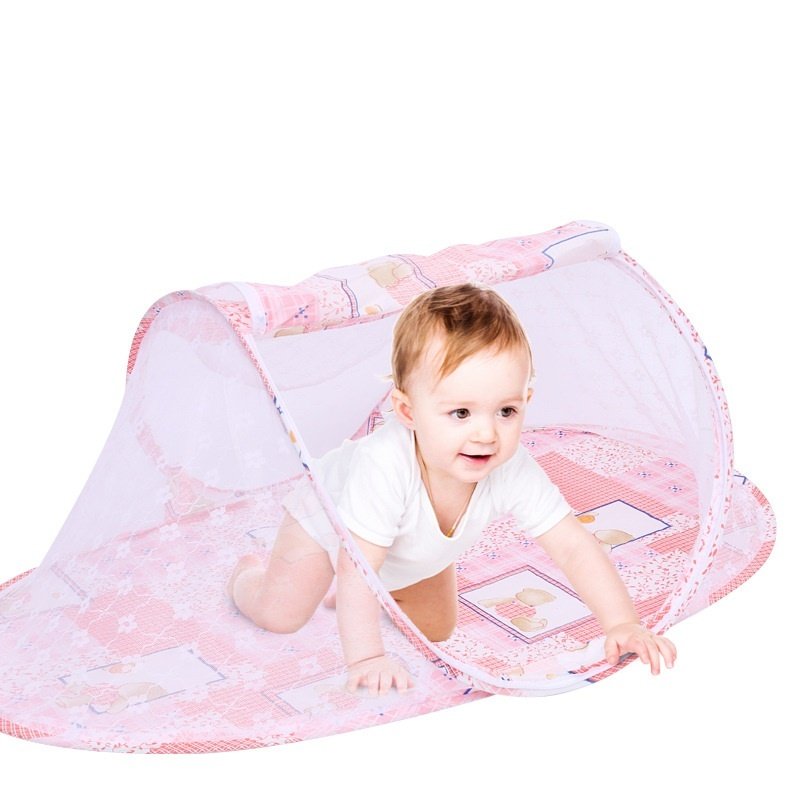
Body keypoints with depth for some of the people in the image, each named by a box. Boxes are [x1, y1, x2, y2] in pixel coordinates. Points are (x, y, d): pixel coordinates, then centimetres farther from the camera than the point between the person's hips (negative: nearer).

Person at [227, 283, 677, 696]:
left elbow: (574, 547, -34)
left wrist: (623, 625, -42)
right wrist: (366, 658, -47)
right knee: (280, 616, -2)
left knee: (436, 630, 15)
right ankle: (249, 573, 33)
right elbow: (356, 570, -45)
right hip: (327, 519, -4)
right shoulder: (384, 467, -50)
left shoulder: (514, 473, -38)